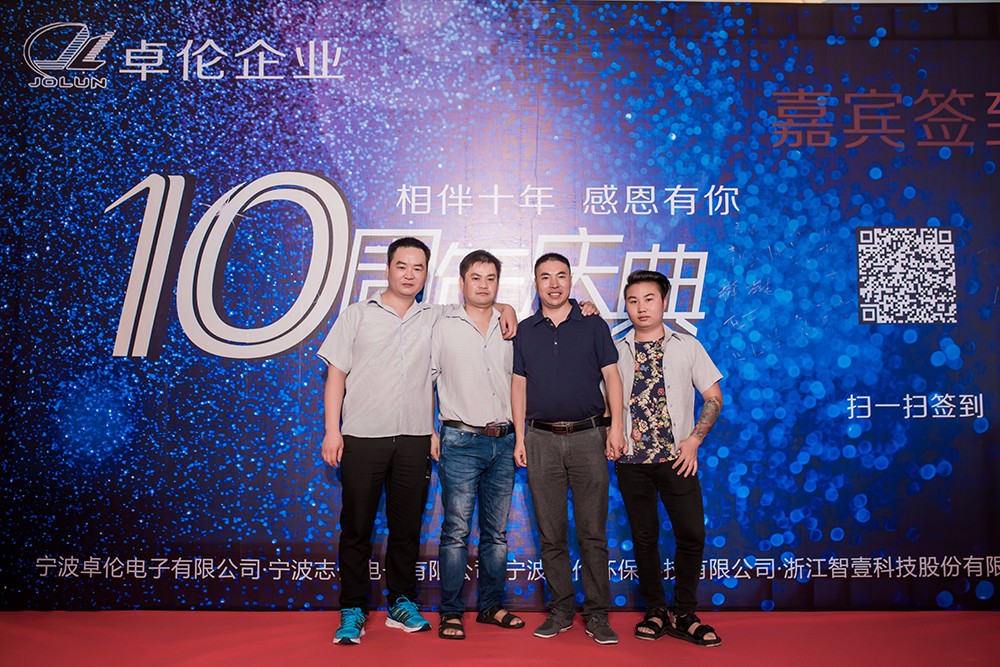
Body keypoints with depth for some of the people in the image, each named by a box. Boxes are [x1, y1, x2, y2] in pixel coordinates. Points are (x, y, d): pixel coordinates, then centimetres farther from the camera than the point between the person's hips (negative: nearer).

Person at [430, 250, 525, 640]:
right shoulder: (444, 327, 2)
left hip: (503, 442, 4)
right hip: (461, 442, -3)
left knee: (496, 531, 11)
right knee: (456, 530, -2)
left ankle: (491, 606, 24)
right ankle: (451, 612, 10)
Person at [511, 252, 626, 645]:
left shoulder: (593, 325, 5)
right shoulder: (525, 331, 10)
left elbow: (612, 378, 3)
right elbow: (518, 386, 10)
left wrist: (615, 428, -7)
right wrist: (519, 438, 5)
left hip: (587, 436, -2)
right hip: (541, 440, 2)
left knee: (593, 532, 1)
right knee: (551, 534, 7)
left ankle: (597, 614, 11)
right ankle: (560, 611, 19)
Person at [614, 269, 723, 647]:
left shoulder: (688, 346, 5)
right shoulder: (616, 351, 6)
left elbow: (713, 397, 5)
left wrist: (694, 440, -4)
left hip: (677, 456, 0)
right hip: (632, 459, 1)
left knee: (692, 534, -4)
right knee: (644, 538, 7)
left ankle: (683, 615, 13)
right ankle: (655, 611, 22)